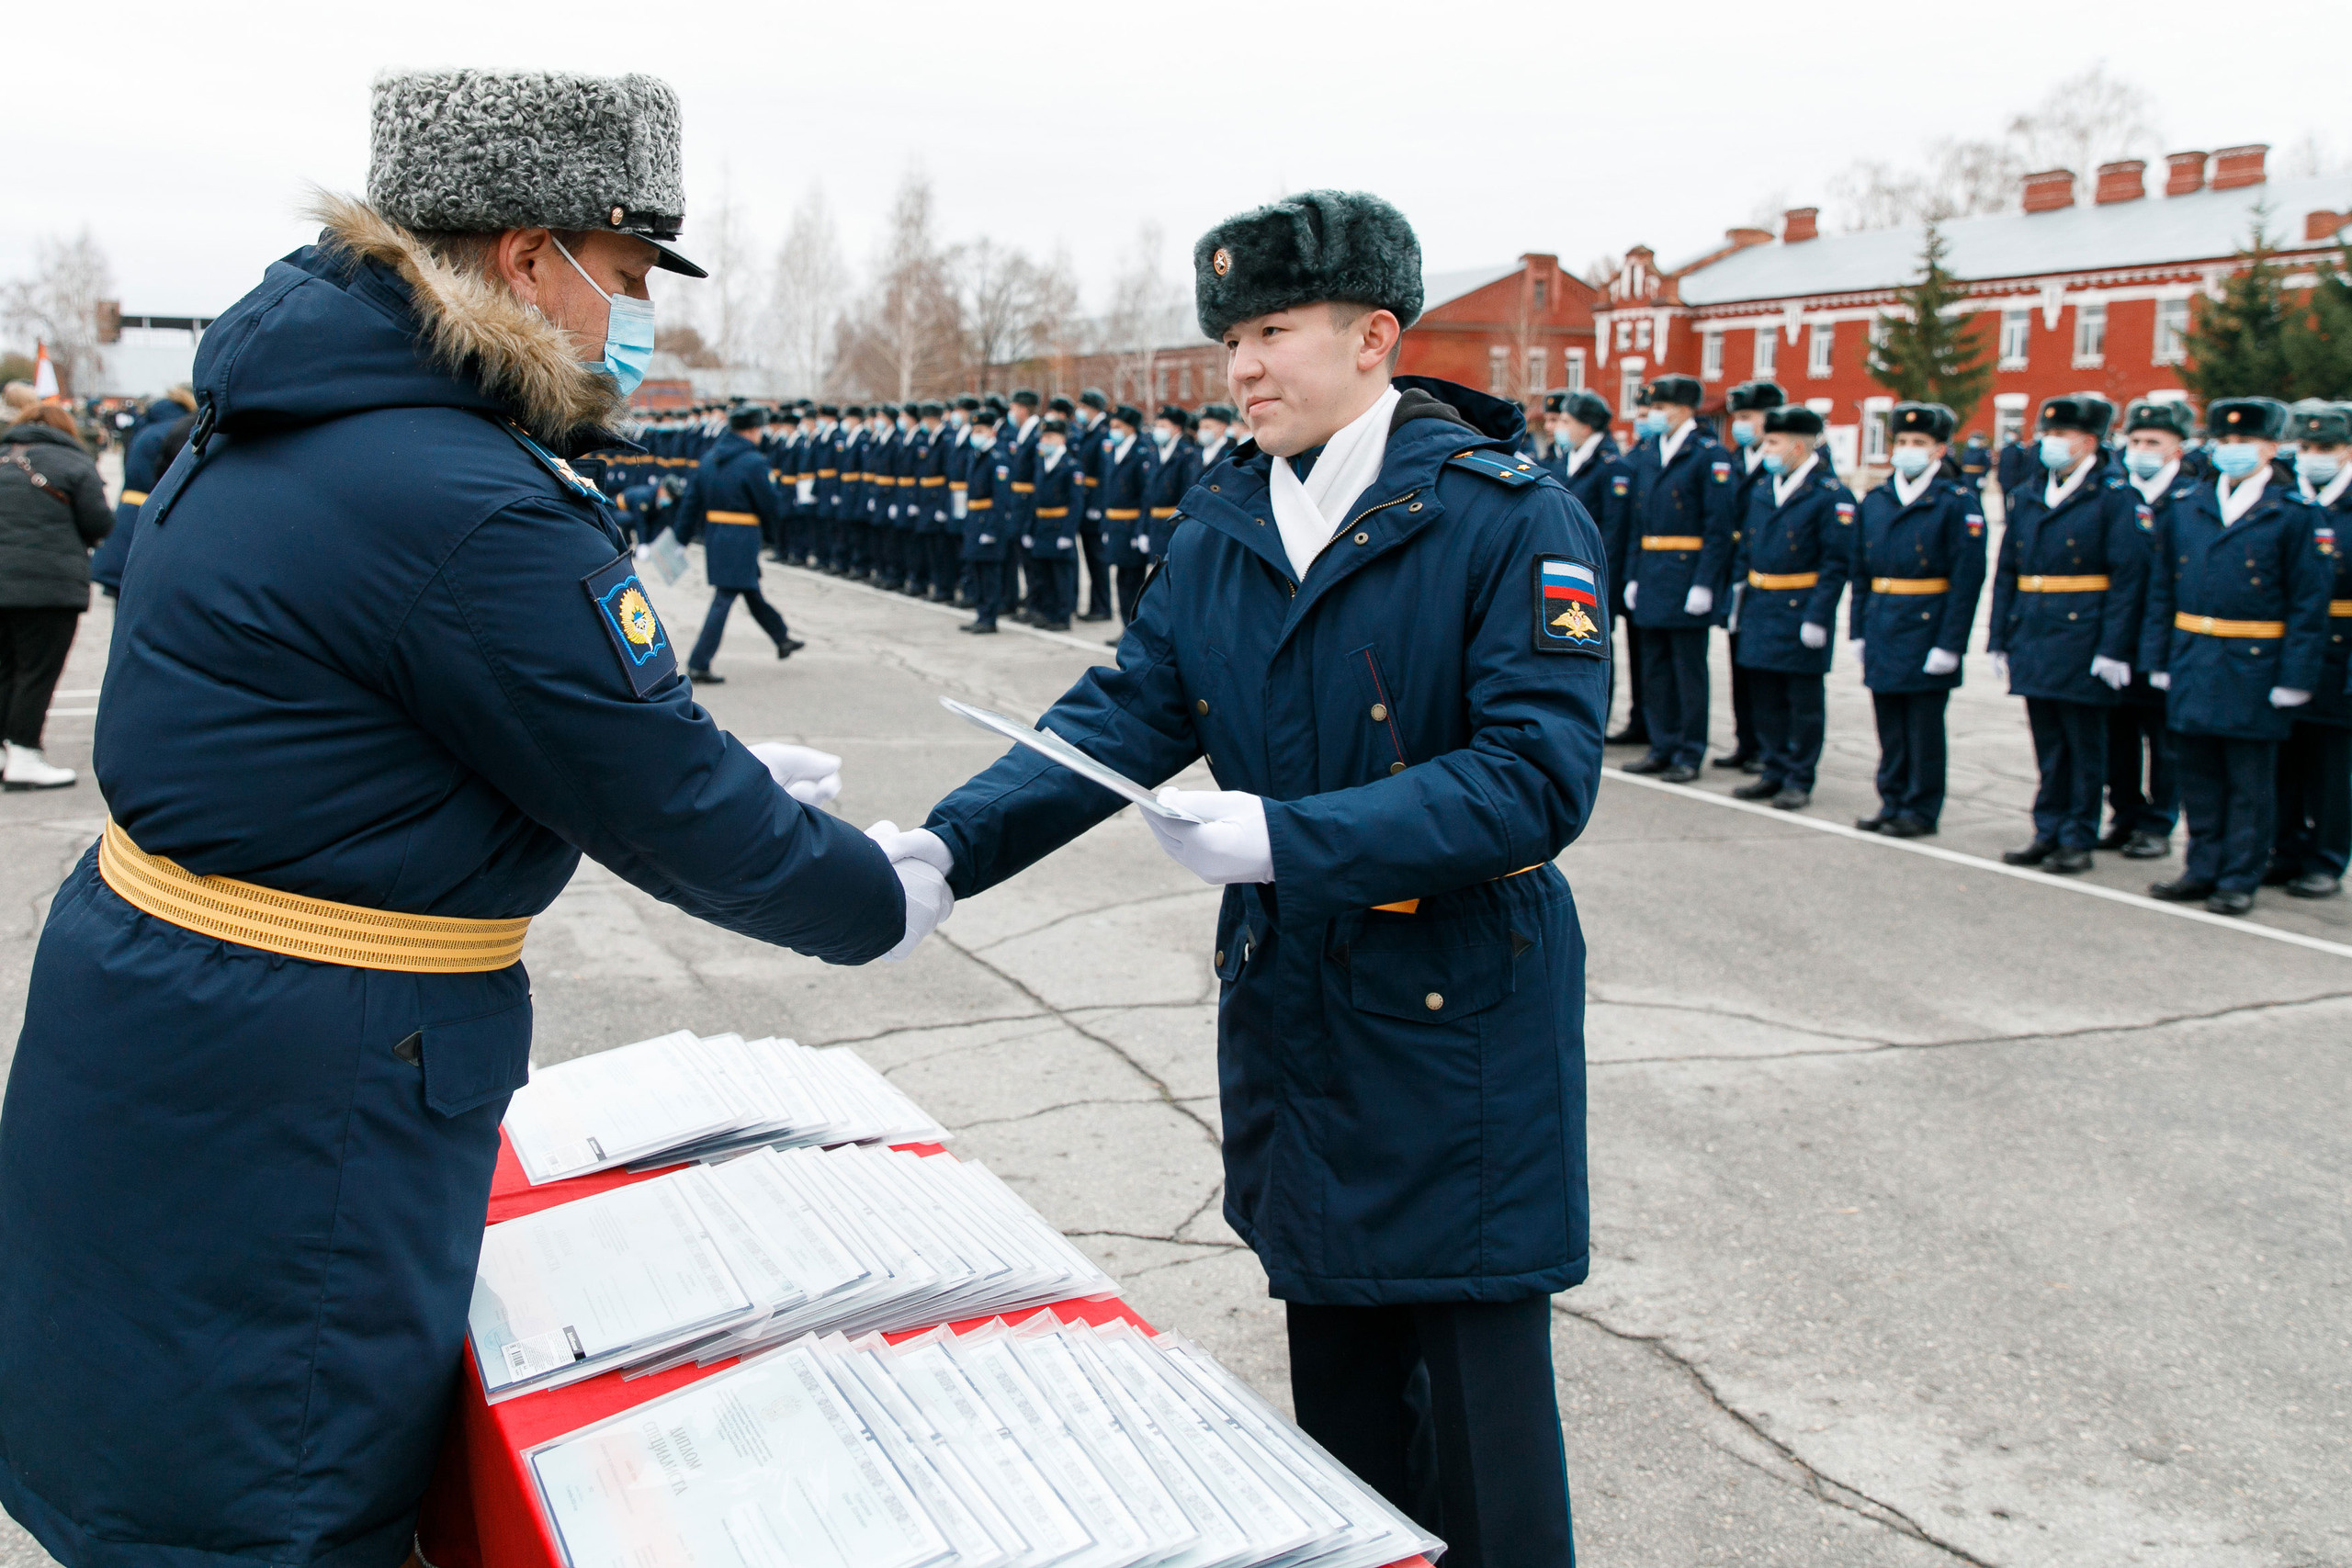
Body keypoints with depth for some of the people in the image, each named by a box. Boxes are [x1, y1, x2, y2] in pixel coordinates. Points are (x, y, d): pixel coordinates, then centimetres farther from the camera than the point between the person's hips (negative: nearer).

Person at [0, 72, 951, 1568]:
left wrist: (718, 771, 15)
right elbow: (671, 816, -17)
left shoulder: (293, 424, 7)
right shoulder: (464, 505, -25)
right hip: (270, 1103, -9)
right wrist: (877, 900, 0)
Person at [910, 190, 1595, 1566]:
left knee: (1481, 1398, 5)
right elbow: (1125, 713, -2)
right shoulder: (1219, 531, 6)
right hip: (1291, 1000, 6)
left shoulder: (1515, 520, -13)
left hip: (1462, 1019, -5)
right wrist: (952, 845, -17)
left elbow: (1540, 777, -21)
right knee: (1334, 1364, 20)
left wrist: (1286, 836, -29)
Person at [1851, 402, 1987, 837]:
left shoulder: (1958, 503, -6)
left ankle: (1921, 809, 12)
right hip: (1882, 632, 5)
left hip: (1927, 628, -5)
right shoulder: (1874, 502, 10)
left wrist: (1949, 642, -15)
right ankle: (1892, 800, 22)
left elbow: (1967, 579, -10)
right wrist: (1859, 629, 8)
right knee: (1889, 724, 12)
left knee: (1924, 726, 3)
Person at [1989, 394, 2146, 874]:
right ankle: (2048, 834, 20)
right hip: (2034, 639, 6)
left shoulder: (2114, 497, -6)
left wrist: (2113, 649, -16)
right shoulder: (2026, 498, 12)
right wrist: (2000, 640, 9)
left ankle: (2078, 840, 11)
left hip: (2083, 639, -5)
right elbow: (2006, 574, 14)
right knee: (2048, 744, 12)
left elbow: (2128, 577, -11)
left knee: (2084, 743, 3)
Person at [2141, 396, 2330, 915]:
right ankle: (2203, 869, 22)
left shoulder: (2294, 515, -4)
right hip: (2193, 666, 4)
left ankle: (2239, 880, 14)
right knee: (2198, 774, 11)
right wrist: (2159, 658, 5)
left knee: (2250, 783, 5)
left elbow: (2309, 603, -6)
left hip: (2255, 667, -4)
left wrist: (2295, 677, -11)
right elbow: (2161, 590, 11)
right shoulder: (2185, 511, 9)